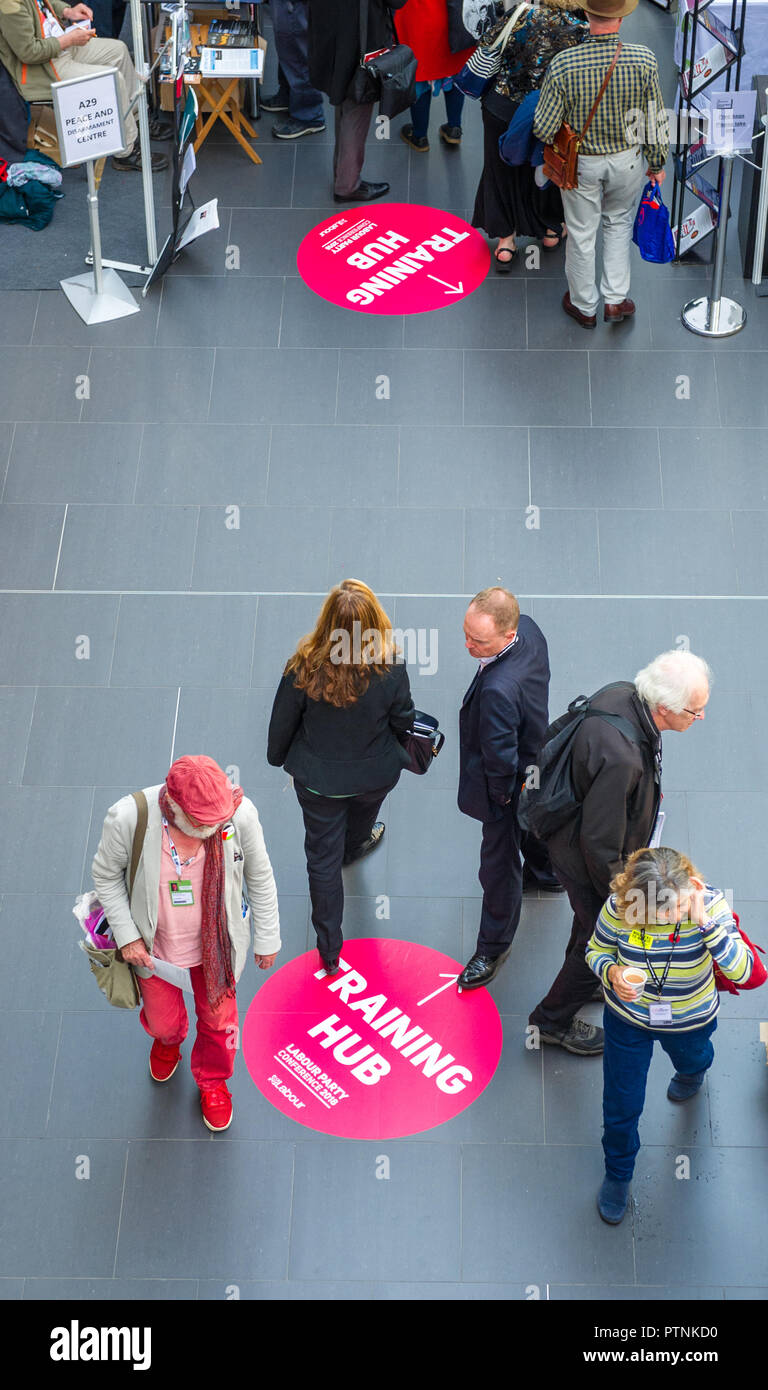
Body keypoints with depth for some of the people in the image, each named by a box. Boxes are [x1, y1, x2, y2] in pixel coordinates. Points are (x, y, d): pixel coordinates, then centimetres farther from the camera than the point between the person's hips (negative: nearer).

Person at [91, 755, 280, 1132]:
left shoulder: (240, 815, -31)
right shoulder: (128, 818, -34)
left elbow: (259, 877, -11)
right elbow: (106, 875, -11)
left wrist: (267, 938, 0)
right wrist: (127, 935, -12)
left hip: (215, 943, 0)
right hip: (154, 946, 0)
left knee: (218, 1018, 23)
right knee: (162, 1019, 26)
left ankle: (212, 1080, 57)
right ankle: (167, 1041, 66)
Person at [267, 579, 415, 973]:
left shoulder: (305, 667, -29)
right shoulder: (390, 670, -29)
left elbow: (283, 721, -12)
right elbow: (402, 721, -11)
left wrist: (277, 756, 8)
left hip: (317, 777, -1)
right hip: (374, 774, 1)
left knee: (323, 857, 17)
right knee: (361, 820, 37)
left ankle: (329, 949, 26)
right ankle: (354, 847, 72)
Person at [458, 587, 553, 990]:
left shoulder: (498, 690, -46)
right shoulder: (528, 628, -20)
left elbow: (500, 761, -35)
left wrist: (500, 794, -13)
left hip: (507, 790, -8)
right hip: (537, 768, 8)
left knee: (499, 866, 15)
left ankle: (493, 948, 38)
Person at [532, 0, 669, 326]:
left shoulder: (563, 65, -26)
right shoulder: (644, 60, -22)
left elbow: (544, 129, -18)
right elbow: (655, 120, -10)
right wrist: (657, 164, 6)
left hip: (580, 162, -1)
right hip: (627, 160, 1)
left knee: (581, 234, 19)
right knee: (618, 223, 27)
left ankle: (584, 306, 37)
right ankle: (615, 300, 29)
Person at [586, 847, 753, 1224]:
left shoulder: (709, 904, -34)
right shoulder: (618, 910, -31)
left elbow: (740, 970, -39)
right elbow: (596, 951, -10)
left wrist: (704, 921, -50)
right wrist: (611, 972, -33)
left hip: (690, 1020, 1)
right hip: (628, 1019, 0)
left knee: (691, 1057, 36)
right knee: (621, 1107, 13)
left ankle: (692, 1070, 76)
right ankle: (617, 1173, 43)